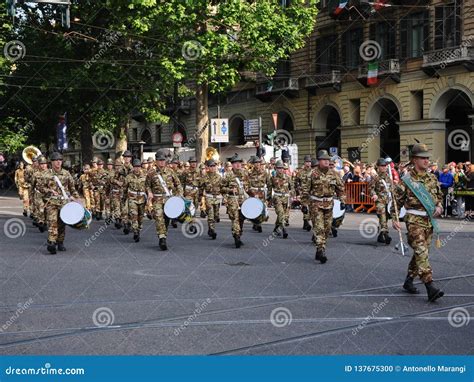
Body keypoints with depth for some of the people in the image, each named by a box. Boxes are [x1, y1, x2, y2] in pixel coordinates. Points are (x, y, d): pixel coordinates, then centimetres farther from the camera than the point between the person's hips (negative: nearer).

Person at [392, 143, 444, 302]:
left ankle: (408, 281, 28)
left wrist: (439, 207, 1)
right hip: (414, 221, -6)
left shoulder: (432, 178, 10)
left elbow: (439, 196, 21)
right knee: (422, 253, -14)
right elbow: (397, 200, -1)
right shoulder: (406, 180, -6)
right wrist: (394, 219, -7)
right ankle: (430, 288, -20)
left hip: (430, 221, 6)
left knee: (420, 253, 13)